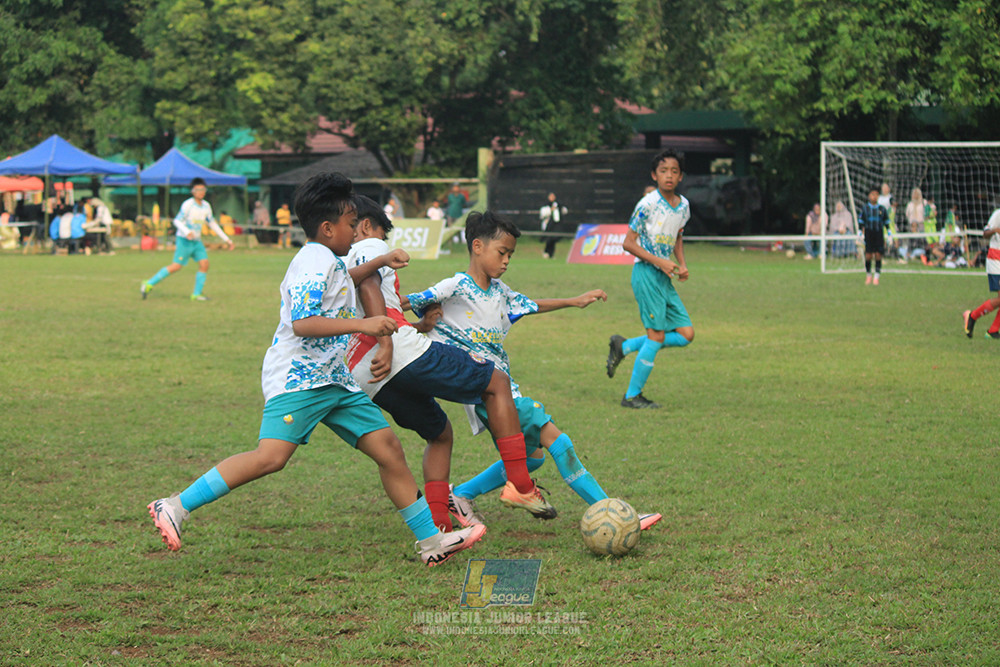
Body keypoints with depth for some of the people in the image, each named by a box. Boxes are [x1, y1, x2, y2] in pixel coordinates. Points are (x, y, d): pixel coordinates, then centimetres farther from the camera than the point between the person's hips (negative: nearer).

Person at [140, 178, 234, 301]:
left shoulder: (206, 206, 8)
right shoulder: (188, 205, -14)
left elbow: (212, 224, 19)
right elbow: (177, 221, -16)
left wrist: (226, 239, 19)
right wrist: (187, 232, -34)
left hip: (196, 241, 7)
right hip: (185, 240, -7)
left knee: (204, 264, -7)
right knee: (176, 266, -10)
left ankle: (196, 294, -2)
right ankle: (149, 284, 0)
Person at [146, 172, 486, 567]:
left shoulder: (328, 261, 20)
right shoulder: (315, 261, -11)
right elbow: (301, 323, -24)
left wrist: (379, 263, 44)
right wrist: (363, 324, -24)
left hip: (335, 381, 10)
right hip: (298, 378, -10)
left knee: (388, 449, 4)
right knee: (271, 456, -24)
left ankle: (432, 542, 9)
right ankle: (174, 508, -18)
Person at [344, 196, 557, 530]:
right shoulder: (369, 246, 8)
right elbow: (367, 285, -14)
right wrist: (386, 343, -23)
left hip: (370, 382, 8)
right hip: (406, 353, -8)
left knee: (440, 433, 24)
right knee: (496, 382, 6)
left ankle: (437, 523, 8)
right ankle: (520, 487, -3)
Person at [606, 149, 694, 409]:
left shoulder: (683, 206, 8)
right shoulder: (648, 204, -13)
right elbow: (628, 242, -11)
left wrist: (682, 265, 7)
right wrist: (660, 262, -18)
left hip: (665, 277, 8)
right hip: (646, 273, -8)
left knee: (686, 334, 3)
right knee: (657, 335, -11)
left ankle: (624, 347, 14)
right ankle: (632, 396, 1)